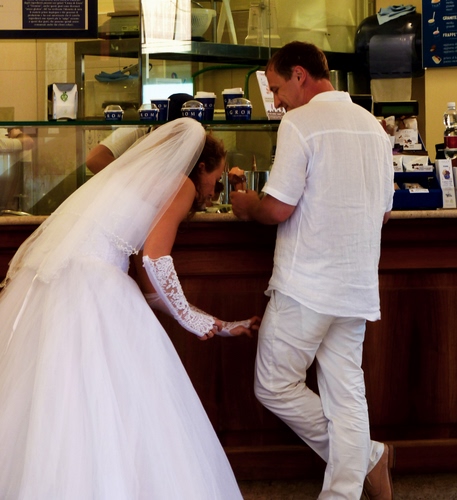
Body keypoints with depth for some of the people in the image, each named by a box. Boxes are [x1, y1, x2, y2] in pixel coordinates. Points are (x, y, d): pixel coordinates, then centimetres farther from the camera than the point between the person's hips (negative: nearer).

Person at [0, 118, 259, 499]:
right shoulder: (182, 184, 6)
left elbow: (150, 289, 27)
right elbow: (155, 257, -10)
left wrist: (219, 326, 31)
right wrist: (190, 318, 3)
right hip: (91, 288, -9)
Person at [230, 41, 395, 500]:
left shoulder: (300, 122, -10)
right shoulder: (373, 127, 13)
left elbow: (279, 208, -14)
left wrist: (247, 206, 6)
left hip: (307, 285, -7)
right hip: (358, 286, 8)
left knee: (274, 387, 6)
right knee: (346, 393, 9)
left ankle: (366, 457, 13)